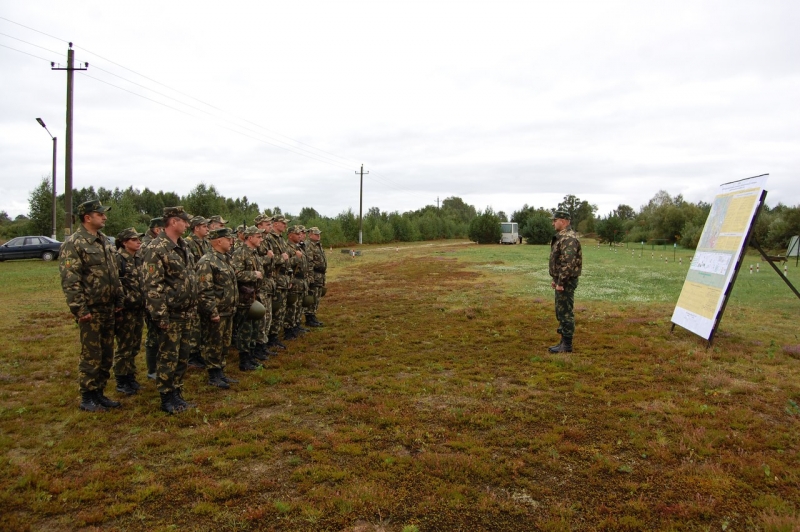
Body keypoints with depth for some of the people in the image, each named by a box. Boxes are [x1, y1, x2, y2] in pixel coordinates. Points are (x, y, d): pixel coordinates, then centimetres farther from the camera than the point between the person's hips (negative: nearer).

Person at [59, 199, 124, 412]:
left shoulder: (104, 241, 12)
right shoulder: (73, 243, -13)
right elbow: (69, 280, -18)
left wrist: (119, 299, 15)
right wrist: (80, 308, -20)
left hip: (108, 309, 8)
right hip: (90, 310, -8)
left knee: (106, 354, 13)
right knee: (91, 356, 1)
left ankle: (99, 393, 24)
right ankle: (87, 398, 13)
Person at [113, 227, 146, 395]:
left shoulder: (140, 258, 10)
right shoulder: (118, 259, -12)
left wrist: (145, 304, 16)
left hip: (139, 309, 7)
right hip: (125, 310, -7)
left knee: (135, 346, 14)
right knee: (124, 347, 2)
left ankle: (130, 377, 25)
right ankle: (121, 382, 13)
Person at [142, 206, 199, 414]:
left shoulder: (184, 246, 11)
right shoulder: (156, 248, -15)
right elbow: (152, 286, -19)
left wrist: (194, 307, 16)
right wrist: (161, 316, -21)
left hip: (186, 313, 8)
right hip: (171, 315, -8)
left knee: (182, 357, 14)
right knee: (168, 358, 2)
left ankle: (177, 395, 26)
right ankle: (167, 400, 14)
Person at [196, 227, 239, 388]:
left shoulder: (225, 259, 13)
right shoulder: (207, 262, -17)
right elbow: (205, 290, -22)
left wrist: (233, 307, 20)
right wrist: (213, 312, -23)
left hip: (228, 311, 9)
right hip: (216, 313, -9)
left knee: (224, 344, 16)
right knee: (213, 345, 3)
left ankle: (220, 373, 27)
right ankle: (213, 376, 14)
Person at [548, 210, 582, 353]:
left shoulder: (569, 238, -19)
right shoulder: (562, 237, 15)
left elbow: (568, 263, -26)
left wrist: (561, 282, -24)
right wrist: (555, 279, 20)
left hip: (566, 282, -11)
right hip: (561, 280, 11)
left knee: (565, 312, -5)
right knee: (561, 312, 15)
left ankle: (567, 345, 1)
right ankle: (564, 341, 22)